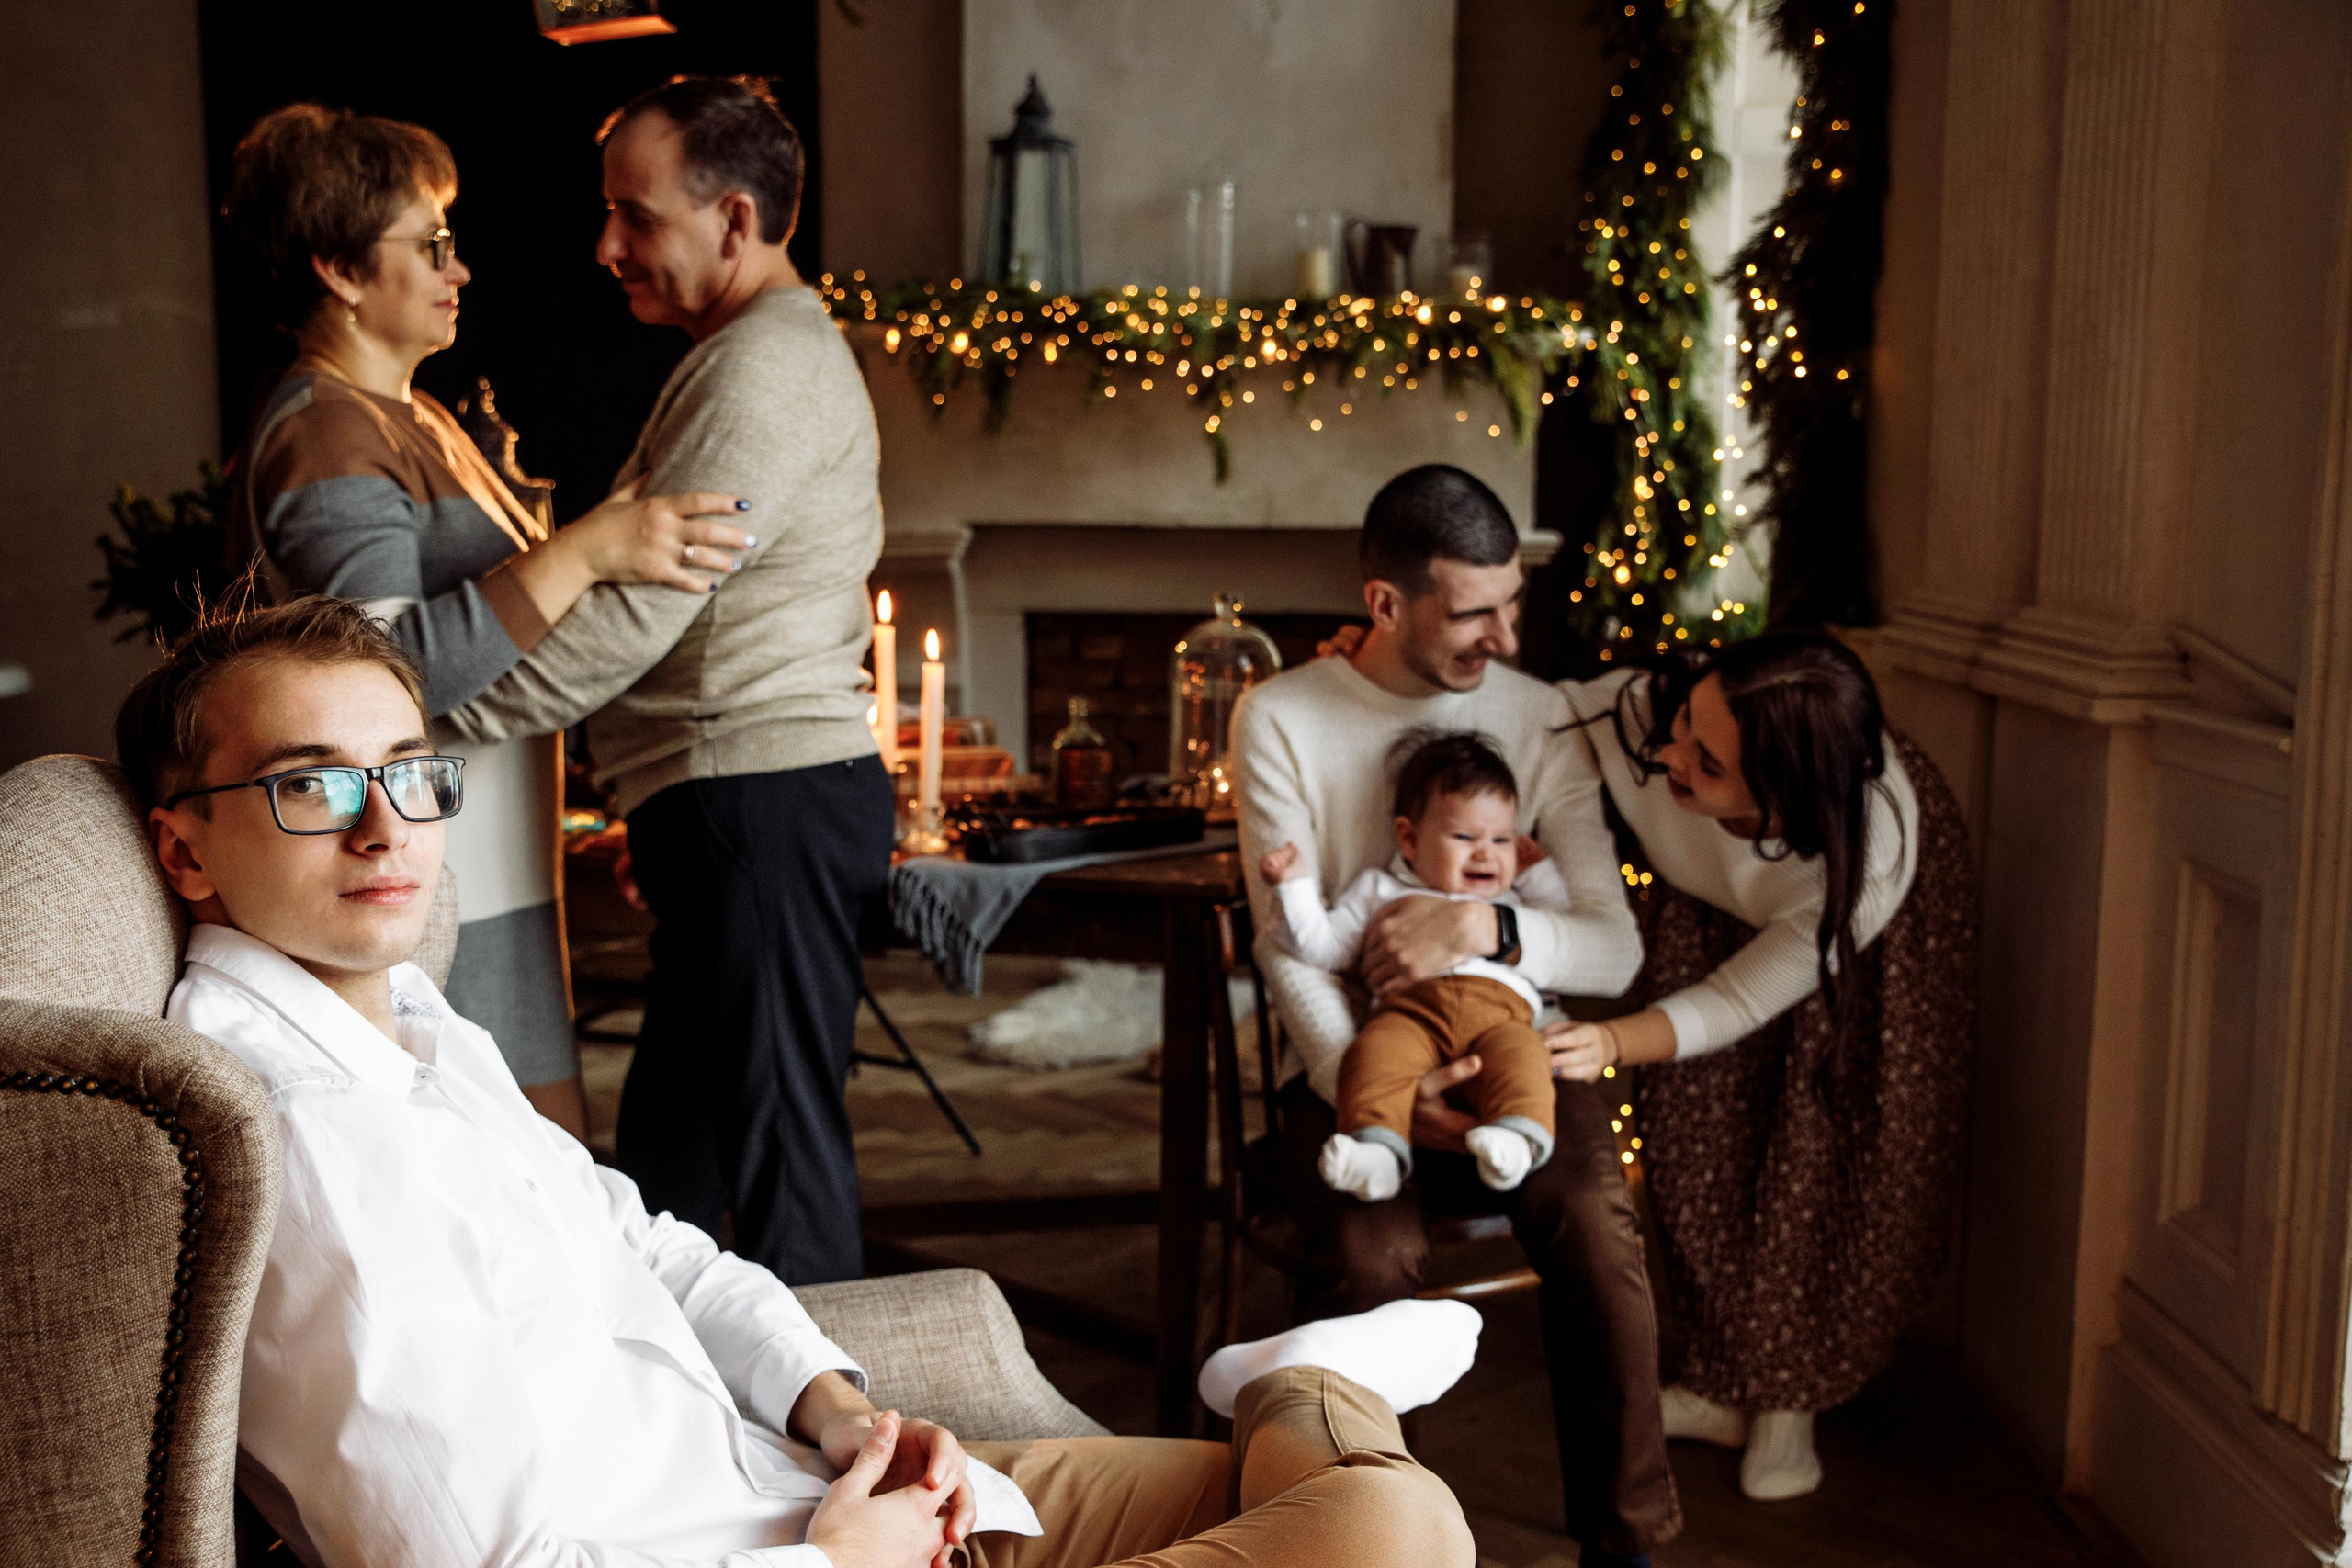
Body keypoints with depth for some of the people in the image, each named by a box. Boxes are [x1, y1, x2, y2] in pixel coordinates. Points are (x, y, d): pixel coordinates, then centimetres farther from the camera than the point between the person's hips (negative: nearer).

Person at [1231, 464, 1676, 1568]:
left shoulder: (1541, 717, 4)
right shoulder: (1282, 718, -1)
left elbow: (1614, 948, -2)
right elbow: (1287, 949, -7)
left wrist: (1484, 926, -20)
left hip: (1513, 1055, 2)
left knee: (1594, 1222, -27)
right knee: (1372, 1251, -30)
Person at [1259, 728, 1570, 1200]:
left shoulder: (1513, 902, 41)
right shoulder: (1381, 889, 33)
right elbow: (1324, 947, 25)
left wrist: (1540, 874, 35)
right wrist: (1294, 885, 15)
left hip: (1500, 1007, 1)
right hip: (1410, 1006, -1)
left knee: (1522, 1055, -34)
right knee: (1376, 1053, -35)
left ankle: (1516, 1139, -53)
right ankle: (1378, 1150, -50)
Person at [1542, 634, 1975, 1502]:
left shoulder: (1875, 857, -44)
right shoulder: (1642, 712, -41)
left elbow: (1739, 1004, -34)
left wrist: (1614, 1041, -52)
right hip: (1715, 905, 3)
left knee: (1821, 1154, -6)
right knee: (1697, 1130, -1)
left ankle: (1787, 1401, 15)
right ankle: (1723, 1385, 16)